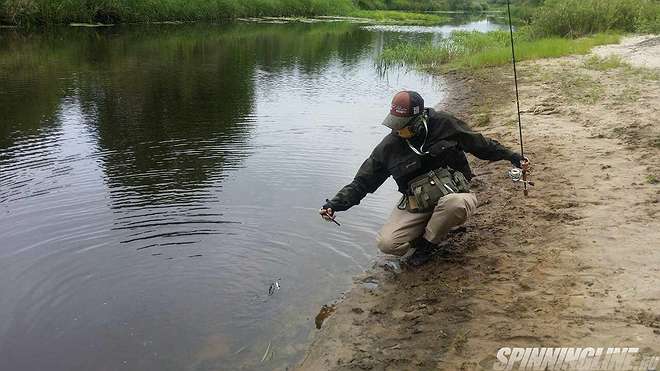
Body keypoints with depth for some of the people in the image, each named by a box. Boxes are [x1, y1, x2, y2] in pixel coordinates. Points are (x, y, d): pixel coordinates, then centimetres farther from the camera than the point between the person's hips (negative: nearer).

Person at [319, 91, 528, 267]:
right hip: (416, 206, 1)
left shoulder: (444, 124, -9)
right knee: (386, 243, -22)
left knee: (458, 204, -39)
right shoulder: (389, 146, -5)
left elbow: (480, 144, 7)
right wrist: (335, 204, -12)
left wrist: (511, 156, 10)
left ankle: (426, 244, -9)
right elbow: (362, 182, -1)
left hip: (453, 196, -1)